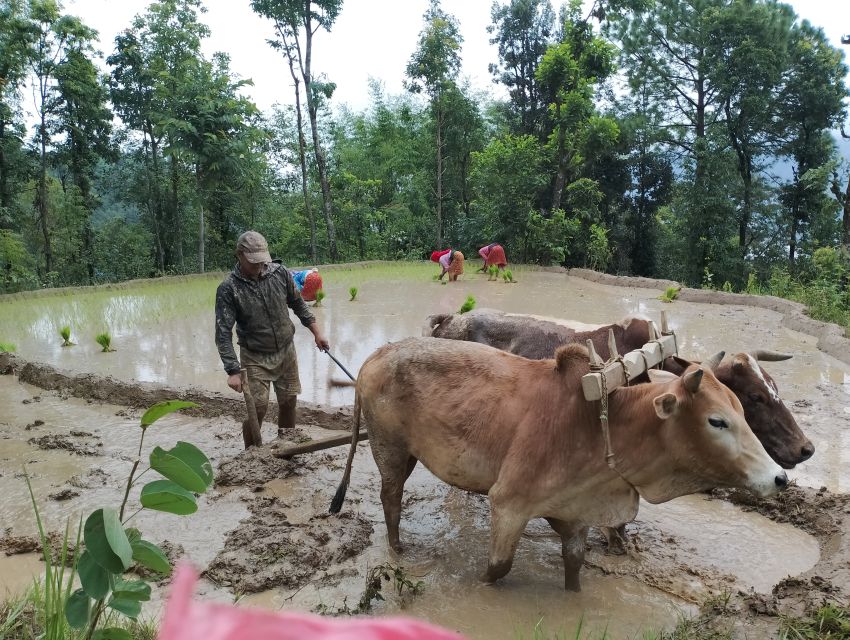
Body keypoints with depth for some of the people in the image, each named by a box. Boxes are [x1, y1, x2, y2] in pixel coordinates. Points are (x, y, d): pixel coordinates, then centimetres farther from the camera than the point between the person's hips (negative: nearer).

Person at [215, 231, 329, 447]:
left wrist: (317, 332, 8)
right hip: (255, 357, -3)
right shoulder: (228, 288, -17)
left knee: (289, 402, 9)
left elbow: (298, 304, 8)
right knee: (258, 408, -7)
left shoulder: (280, 273, -7)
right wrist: (233, 371, -24)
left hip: (286, 351, 3)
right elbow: (223, 333, -18)